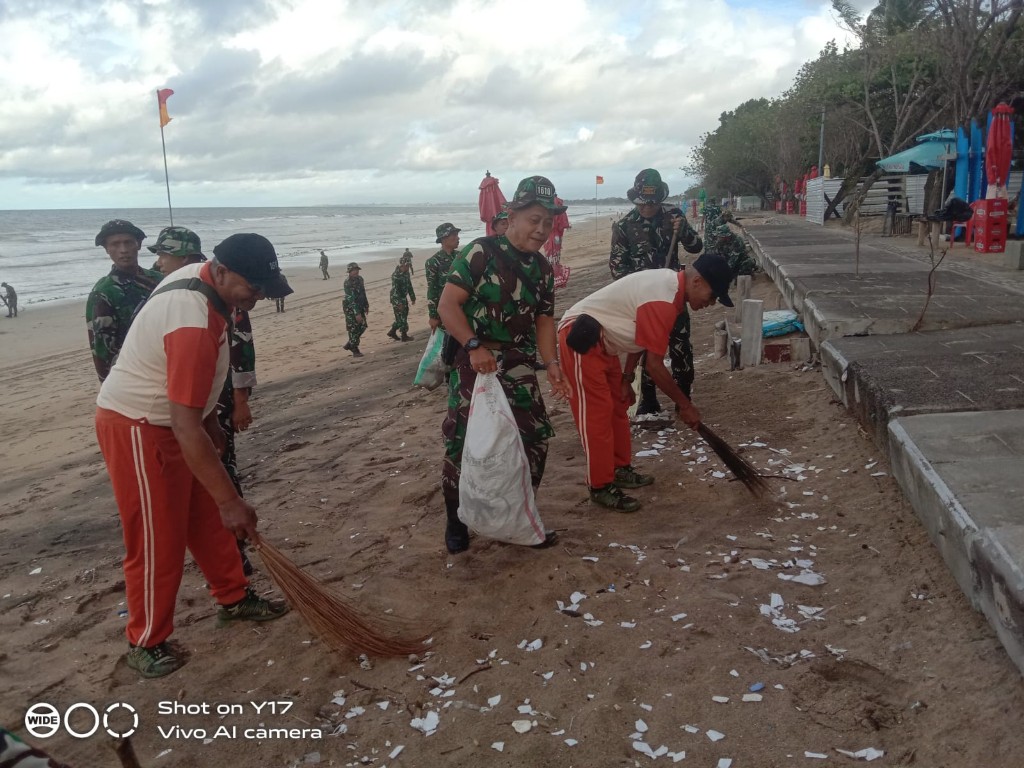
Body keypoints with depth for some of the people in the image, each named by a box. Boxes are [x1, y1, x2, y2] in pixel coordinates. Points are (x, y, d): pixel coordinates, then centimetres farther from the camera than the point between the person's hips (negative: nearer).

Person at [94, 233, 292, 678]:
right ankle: (145, 644, 18)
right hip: (137, 429, -10)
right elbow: (186, 429, -34)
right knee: (157, 541, 1)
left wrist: (211, 419, 21)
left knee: (206, 517, 17)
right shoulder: (194, 326, -33)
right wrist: (230, 500, -31)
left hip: (168, 420, 10)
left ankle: (234, 599, 33)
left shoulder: (197, 276, -3)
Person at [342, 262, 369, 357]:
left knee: (362, 326, 12)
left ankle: (349, 345, 26)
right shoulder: (348, 282, -21)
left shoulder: (359, 279, 4)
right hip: (350, 308, -8)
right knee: (353, 329, -1)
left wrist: (366, 305, 18)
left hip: (359, 306, 8)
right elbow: (351, 299, -26)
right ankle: (355, 351, 8)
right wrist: (357, 313, -29)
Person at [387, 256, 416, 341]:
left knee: (404, 316, 14)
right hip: (397, 299, -9)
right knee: (401, 317, -2)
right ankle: (404, 336, 8)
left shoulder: (406, 273, 6)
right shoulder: (396, 275, -21)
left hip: (404, 298, 9)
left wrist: (413, 297, 19)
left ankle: (392, 332, 25)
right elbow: (395, 290, -24)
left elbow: (409, 286, 18)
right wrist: (399, 303, -26)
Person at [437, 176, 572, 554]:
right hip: (474, 362, -6)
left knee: (533, 441, 7)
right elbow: (447, 304, -15)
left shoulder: (542, 269, 11)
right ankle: (456, 522, 20)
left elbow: (543, 319, 12)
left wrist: (550, 362, -5)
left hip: (519, 368, 6)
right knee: (463, 444, -1)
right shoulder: (480, 252, -10)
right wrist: (475, 346, -27)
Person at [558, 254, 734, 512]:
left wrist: (627, 378, 15)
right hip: (581, 338, -11)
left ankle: (620, 469, 28)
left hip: (601, 339, 11)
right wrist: (685, 405, -13)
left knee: (617, 406, 16)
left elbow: (639, 336, 14)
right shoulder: (662, 301, -27)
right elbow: (654, 365, -23)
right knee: (597, 413, -7)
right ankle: (601, 487, 1)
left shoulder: (670, 283, 4)